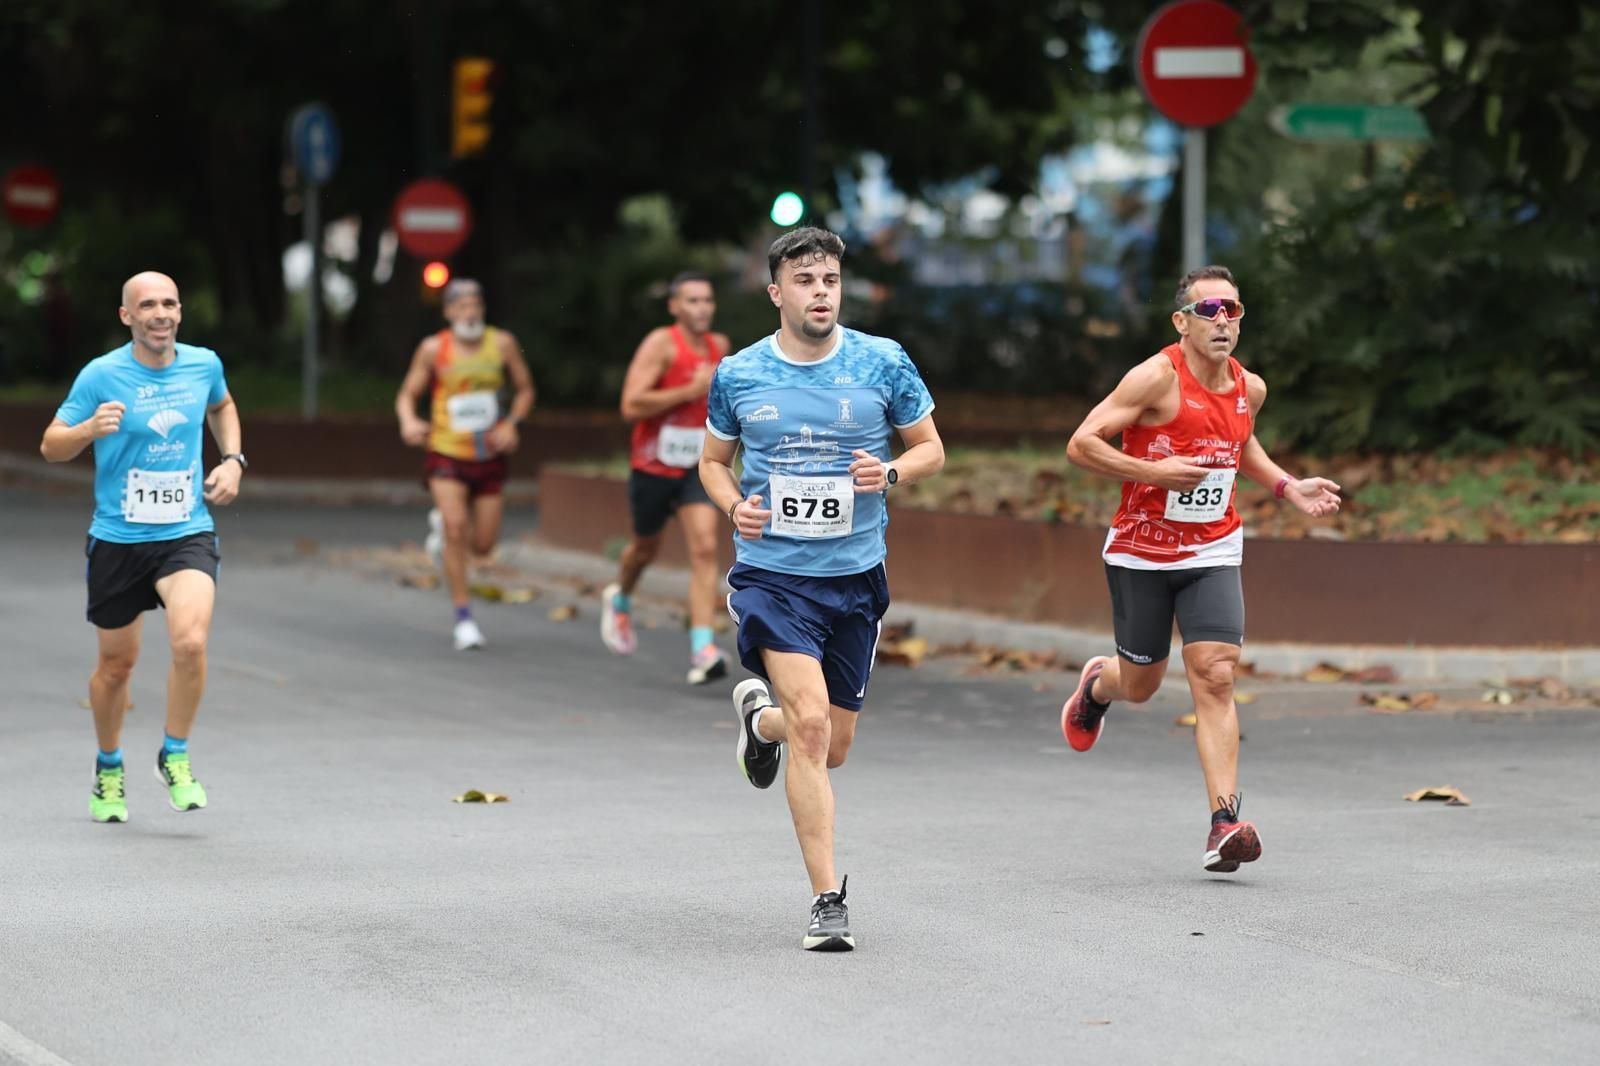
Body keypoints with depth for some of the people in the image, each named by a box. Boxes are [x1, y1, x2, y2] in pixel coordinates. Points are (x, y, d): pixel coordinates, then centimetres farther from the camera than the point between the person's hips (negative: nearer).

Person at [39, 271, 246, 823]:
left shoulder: (204, 364, 1)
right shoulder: (101, 375, -9)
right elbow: (50, 447, -5)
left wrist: (232, 460, 10)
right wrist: (89, 429, -26)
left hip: (187, 534, 1)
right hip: (118, 539, -1)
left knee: (191, 642, -22)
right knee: (117, 663, 10)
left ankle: (175, 757, 0)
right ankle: (109, 768, 35)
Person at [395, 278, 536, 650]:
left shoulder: (502, 344, -1)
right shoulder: (433, 349, -5)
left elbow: (525, 389, 9)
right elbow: (407, 395, 2)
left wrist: (512, 424, -9)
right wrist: (409, 422, -20)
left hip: (489, 456, 2)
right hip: (446, 453, -2)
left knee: (483, 545, 3)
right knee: (456, 527, -21)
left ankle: (441, 524, 39)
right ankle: (463, 618, -12)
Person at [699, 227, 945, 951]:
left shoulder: (884, 363, -1)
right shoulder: (737, 375, 0)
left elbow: (931, 449, 8)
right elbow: (714, 461, 14)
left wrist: (889, 473, -13)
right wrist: (735, 506, -7)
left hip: (855, 575, 2)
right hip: (771, 572, -2)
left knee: (833, 746, 12)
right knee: (811, 722, -20)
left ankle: (760, 714, 48)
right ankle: (826, 900, -14)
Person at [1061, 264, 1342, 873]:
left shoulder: (1250, 389, 2)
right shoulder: (1158, 378, -16)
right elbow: (1081, 445, -17)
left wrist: (1287, 488, 11)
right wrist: (1154, 472, -26)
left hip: (1213, 554, 3)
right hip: (1141, 553, -3)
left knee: (1215, 677, -12)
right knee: (1141, 685, 10)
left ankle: (1224, 822, -16)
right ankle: (1097, 683, 49)